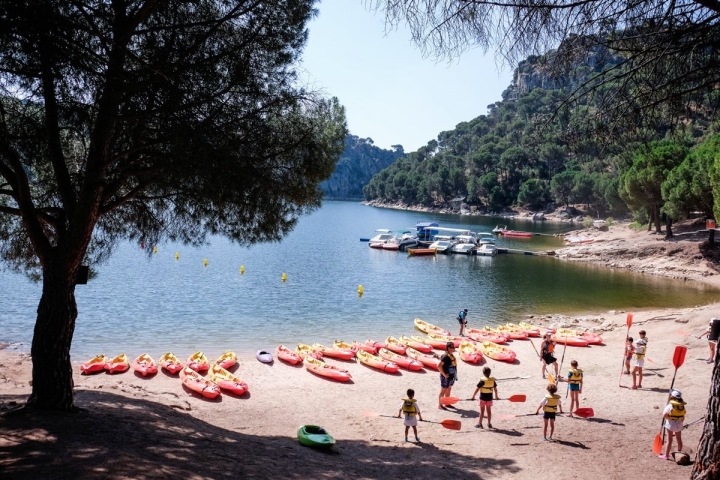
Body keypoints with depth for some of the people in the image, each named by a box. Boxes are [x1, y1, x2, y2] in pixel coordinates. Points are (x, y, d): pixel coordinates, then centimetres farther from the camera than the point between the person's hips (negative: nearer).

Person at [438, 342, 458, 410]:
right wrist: (444, 374, -22)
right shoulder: (445, 356, -22)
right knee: (443, 391, 2)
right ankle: (440, 405, 11)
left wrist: (455, 375, 15)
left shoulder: (452, 355, 7)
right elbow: (439, 366, -28)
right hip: (446, 377, -9)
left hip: (451, 376, 9)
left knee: (448, 390, 19)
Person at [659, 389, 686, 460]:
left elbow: (664, 415, -18)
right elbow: (683, 417, 5)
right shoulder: (682, 406, -2)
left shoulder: (670, 406, -19)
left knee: (669, 439, 4)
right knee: (679, 439, 17)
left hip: (670, 423, -4)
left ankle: (666, 455, 12)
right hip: (679, 424, 4)